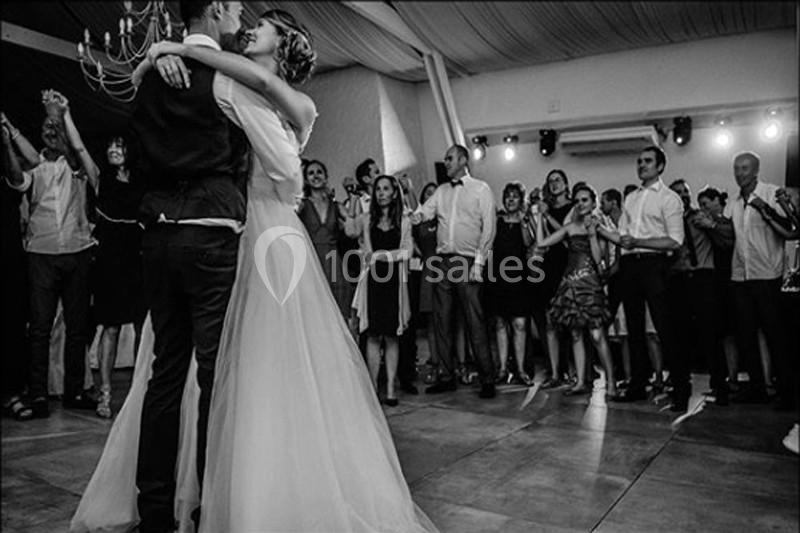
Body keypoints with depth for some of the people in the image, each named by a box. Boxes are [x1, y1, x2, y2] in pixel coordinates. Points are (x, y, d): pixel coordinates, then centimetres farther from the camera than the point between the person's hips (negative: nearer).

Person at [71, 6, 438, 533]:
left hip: (270, 234, -3)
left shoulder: (299, 106, 6)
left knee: (272, 368, -3)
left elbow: (261, 80, -14)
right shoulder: (224, 89, 15)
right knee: (207, 368, 5)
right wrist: (165, 55, -6)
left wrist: (182, 48, -10)